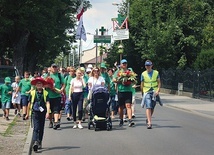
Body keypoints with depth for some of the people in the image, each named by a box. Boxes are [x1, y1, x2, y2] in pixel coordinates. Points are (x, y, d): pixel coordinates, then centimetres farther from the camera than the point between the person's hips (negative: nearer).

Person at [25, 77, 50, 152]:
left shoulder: (45, 93, 2)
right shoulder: (32, 93, 3)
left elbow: (47, 103, -6)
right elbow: (29, 103, 10)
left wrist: (48, 112, -19)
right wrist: (27, 114, 13)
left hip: (42, 112, 2)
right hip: (35, 112, -2)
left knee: (41, 129, 11)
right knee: (36, 128, -13)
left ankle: (39, 143, 24)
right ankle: (35, 143, -24)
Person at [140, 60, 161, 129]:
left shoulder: (156, 73, 4)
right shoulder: (143, 74, 3)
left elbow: (159, 82, 5)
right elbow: (142, 84, 10)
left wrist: (158, 90, -8)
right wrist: (143, 92, 11)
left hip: (154, 92, 2)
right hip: (147, 92, -2)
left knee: (152, 108, 10)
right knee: (148, 107, -15)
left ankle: (148, 119, 34)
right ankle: (149, 123, -20)